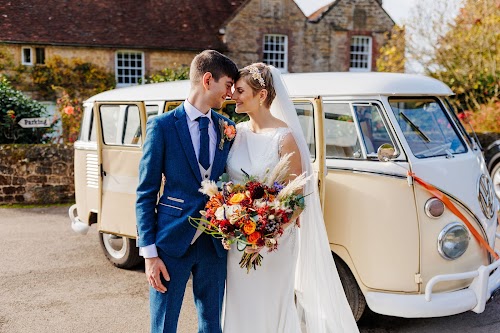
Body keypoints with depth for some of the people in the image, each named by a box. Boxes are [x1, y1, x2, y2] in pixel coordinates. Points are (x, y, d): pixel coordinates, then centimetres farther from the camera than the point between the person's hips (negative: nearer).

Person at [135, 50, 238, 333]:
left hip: (215, 243, 4)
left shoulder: (228, 129, 6)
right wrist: (149, 253, -9)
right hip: (172, 241, -3)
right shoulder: (162, 125, -6)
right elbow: (146, 194, -6)